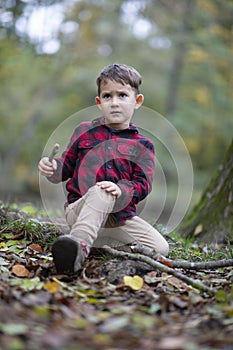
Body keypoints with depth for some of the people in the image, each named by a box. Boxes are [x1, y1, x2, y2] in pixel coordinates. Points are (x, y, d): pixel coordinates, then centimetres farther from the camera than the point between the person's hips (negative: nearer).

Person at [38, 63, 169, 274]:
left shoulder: (142, 145, 5)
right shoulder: (85, 132, 8)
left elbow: (143, 183, -5)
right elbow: (67, 166, 12)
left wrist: (121, 190, -26)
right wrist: (53, 168, -12)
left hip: (120, 214, 2)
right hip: (80, 209, -2)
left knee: (161, 248, -15)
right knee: (100, 192, -36)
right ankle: (79, 244, -51)